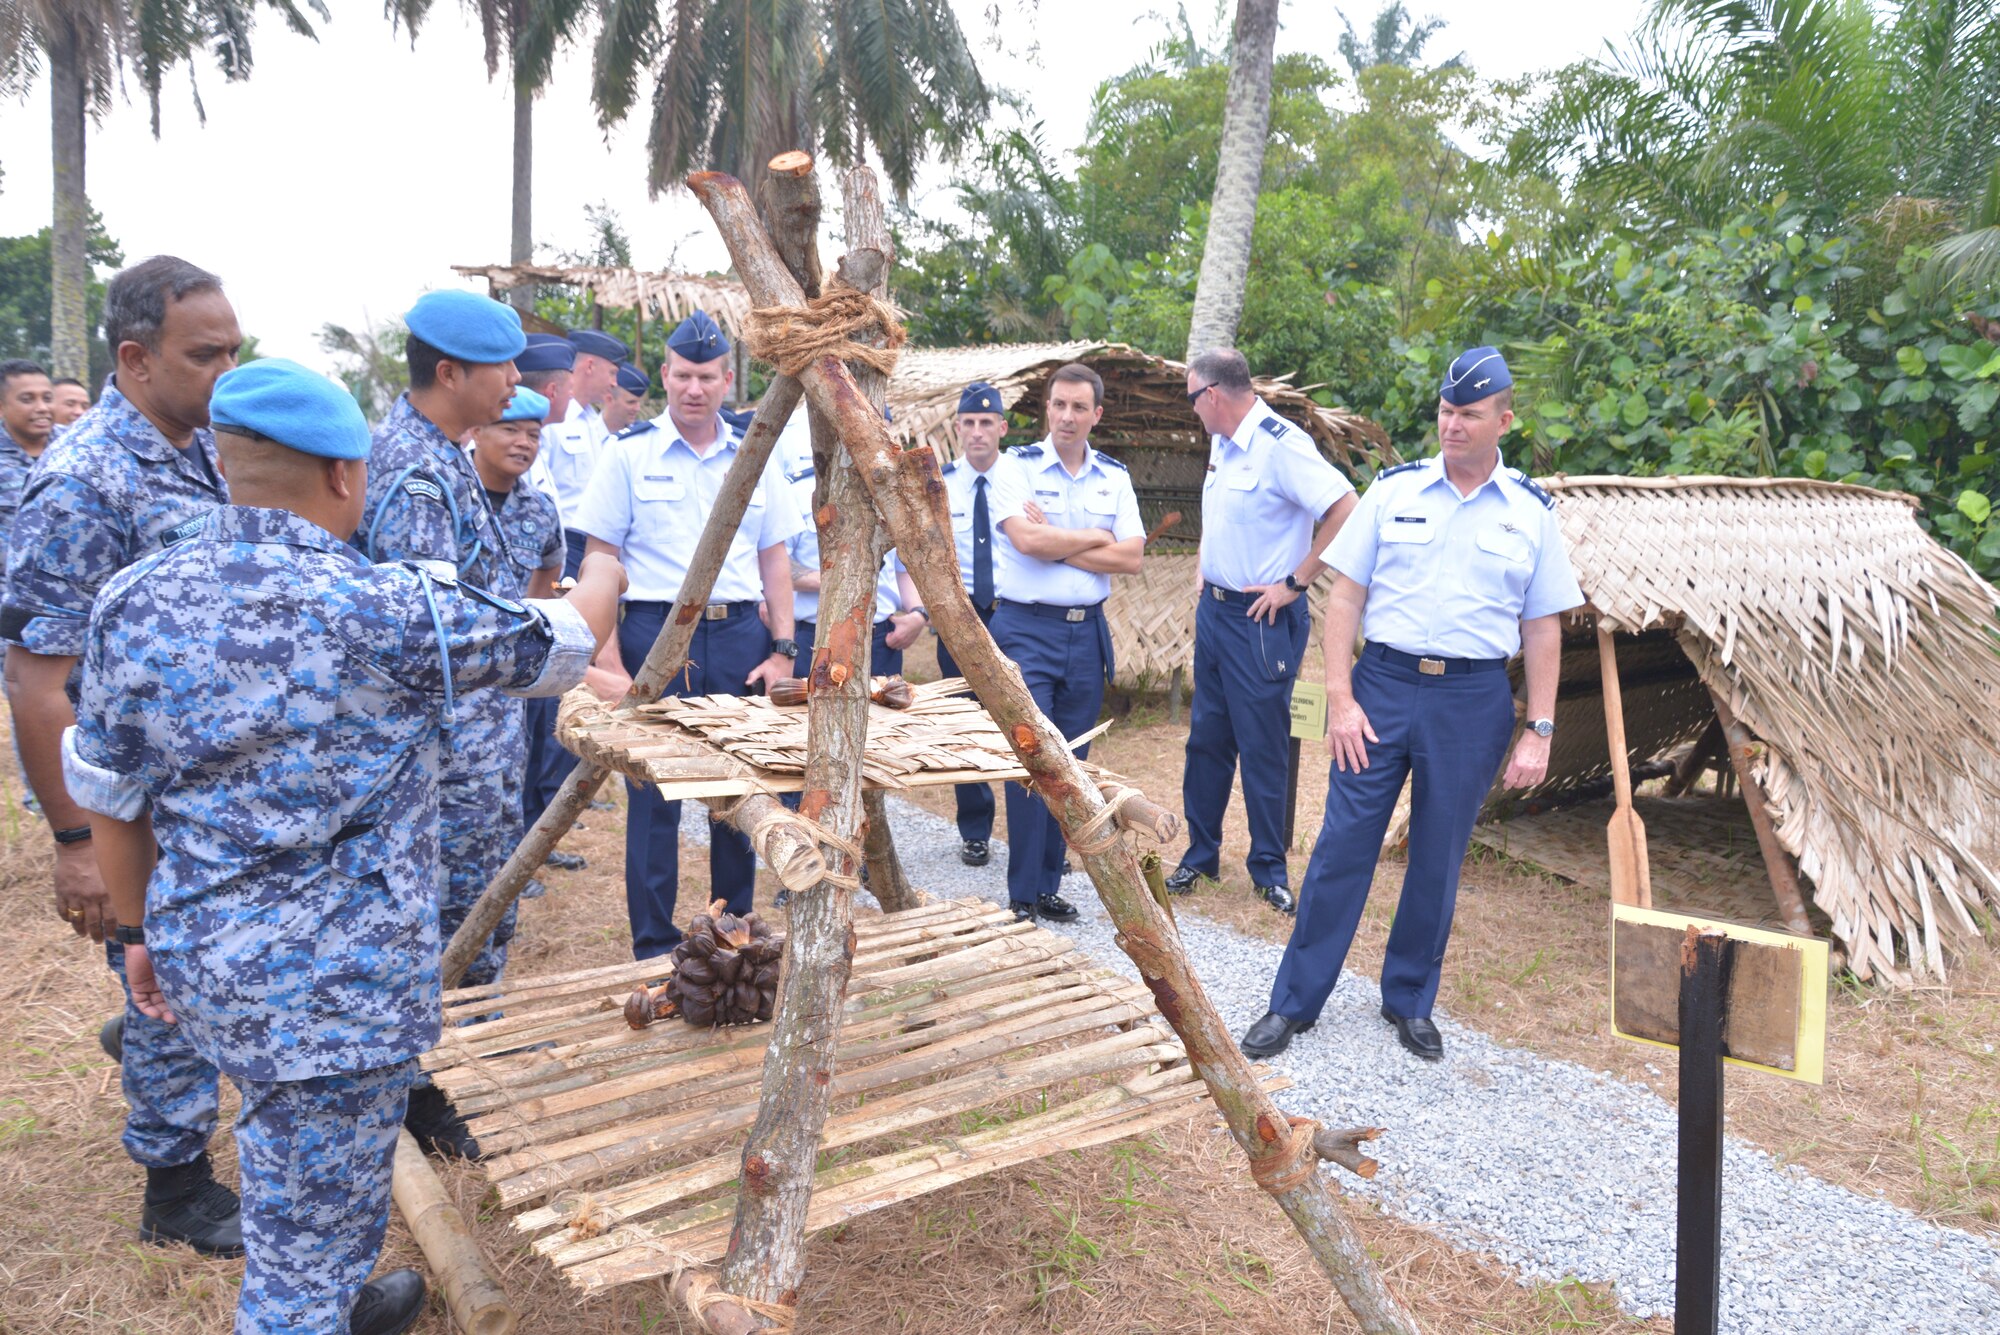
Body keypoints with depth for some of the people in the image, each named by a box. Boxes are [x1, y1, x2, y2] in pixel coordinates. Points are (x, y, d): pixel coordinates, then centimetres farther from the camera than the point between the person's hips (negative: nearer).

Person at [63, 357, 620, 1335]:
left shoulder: (132, 603, -4)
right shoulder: (390, 614, -19)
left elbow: (109, 797, 5)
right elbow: (566, 642, -4)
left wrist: (138, 930, 18)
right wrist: (606, 566, 16)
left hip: (203, 962, 7)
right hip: (338, 986, -7)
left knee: (288, 1189, 29)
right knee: (308, 1225, 9)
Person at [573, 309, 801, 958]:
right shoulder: (629, 453, 1)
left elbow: (774, 559, 12)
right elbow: (599, 561, -1)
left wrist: (782, 650, 3)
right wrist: (609, 663, -9)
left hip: (739, 636, 3)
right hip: (656, 633, -3)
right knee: (654, 797, 2)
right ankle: (653, 948, 15)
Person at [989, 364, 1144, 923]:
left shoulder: (1114, 477, 9)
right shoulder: (1019, 466, -1)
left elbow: (1130, 558, -3)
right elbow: (1027, 539, -18)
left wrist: (1055, 543, -10)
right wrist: (1095, 538, -6)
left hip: (1087, 632, 4)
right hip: (1027, 630, -4)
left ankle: (1048, 887, 19)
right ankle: (1022, 895, 2)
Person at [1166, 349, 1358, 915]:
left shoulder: (1281, 445, -18)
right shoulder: (1221, 443, 11)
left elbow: (1346, 510, -25)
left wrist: (1294, 583, -19)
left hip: (1261, 620, -9)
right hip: (1214, 609, 9)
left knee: (1262, 749, 1)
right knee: (1206, 739, 14)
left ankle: (1269, 869, 16)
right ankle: (1200, 854, 26)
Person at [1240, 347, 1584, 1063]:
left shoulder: (1530, 512, 4)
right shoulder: (1393, 490, 2)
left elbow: (1542, 629, 7)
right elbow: (1345, 597, 1)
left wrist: (1539, 730, 2)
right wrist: (1340, 699, -6)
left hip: (1473, 700, 1)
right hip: (1382, 683, 0)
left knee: (1438, 861, 10)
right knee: (1342, 845, 1)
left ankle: (1410, 1002, 28)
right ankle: (1294, 1002, 13)